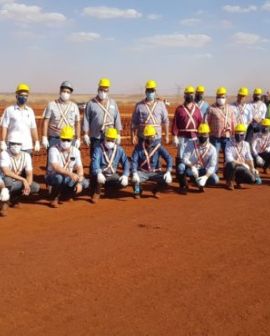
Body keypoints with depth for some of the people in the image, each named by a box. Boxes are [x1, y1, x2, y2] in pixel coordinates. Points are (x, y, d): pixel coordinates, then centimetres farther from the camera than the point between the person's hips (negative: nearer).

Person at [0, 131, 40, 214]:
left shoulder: (26, 155, -5)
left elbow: (29, 174, -10)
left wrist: (27, 185, -31)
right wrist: (23, 180, -31)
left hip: (19, 183, 5)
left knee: (36, 187, -18)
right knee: (7, 180, -39)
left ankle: (14, 198, 4)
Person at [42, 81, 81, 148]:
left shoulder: (74, 106, 8)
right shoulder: (52, 105, 2)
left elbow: (77, 123, 10)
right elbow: (46, 122, 0)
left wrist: (78, 139, 5)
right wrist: (44, 138, -7)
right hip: (54, 139, -1)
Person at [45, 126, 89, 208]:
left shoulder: (75, 151, -3)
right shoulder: (54, 149, -18)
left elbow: (79, 168, -6)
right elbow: (55, 167, -32)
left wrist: (79, 182, -22)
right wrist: (70, 174, -45)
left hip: (68, 178, 5)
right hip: (53, 177, -5)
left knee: (85, 183, -17)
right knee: (59, 178, -40)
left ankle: (65, 194, 7)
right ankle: (54, 198, -11)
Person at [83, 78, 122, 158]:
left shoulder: (113, 103, 10)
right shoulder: (91, 103, 2)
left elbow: (117, 119, 9)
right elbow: (86, 119, 1)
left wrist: (118, 135, 5)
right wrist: (86, 134, -4)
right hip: (96, 138, -2)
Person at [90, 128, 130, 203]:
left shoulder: (119, 149, 0)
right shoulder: (99, 149, -11)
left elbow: (126, 163, -4)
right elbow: (95, 162, -27)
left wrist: (125, 175, -23)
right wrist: (98, 173, -47)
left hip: (112, 175, 4)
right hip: (101, 174, -4)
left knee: (124, 183, -21)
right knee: (98, 177, -38)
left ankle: (108, 187, 11)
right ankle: (96, 193, -6)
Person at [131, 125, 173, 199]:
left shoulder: (158, 146, -8)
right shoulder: (139, 146, -7)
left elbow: (169, 158, -16)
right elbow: (134, 161, -14)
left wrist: (168, 172, -31)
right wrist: (134, 173, -32)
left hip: (155, 172, 1)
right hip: (142, 172, -1)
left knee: (168, 179, -25)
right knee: (135, 179, -33)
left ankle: (156, 190, 11)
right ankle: (137, 191, 7)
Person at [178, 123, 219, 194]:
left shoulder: (212, 149, -9)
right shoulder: (191, 145, -8)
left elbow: (212, 166, -15)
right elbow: (185, 159, -16)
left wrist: (205, 177, -33)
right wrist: (192, 166, -37)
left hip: (203, 171, 1)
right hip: (190, 169, 0)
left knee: (215, 179, -26)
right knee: (181, 166, -33)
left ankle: (200, 183, 5)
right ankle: (183, 186, -7)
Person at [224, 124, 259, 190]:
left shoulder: (246, 144, 6)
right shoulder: (229, 144, -11)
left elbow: (249, 158, 10)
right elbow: (229, 159, -21)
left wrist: (252, 168, -4)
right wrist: (243, 164, -20)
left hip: (242, 167, 4)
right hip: (231, 167, -4)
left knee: (252, 179, -23)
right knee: (231, 164, -41)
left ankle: (238, 180, 11)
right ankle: (230, 182, -13)